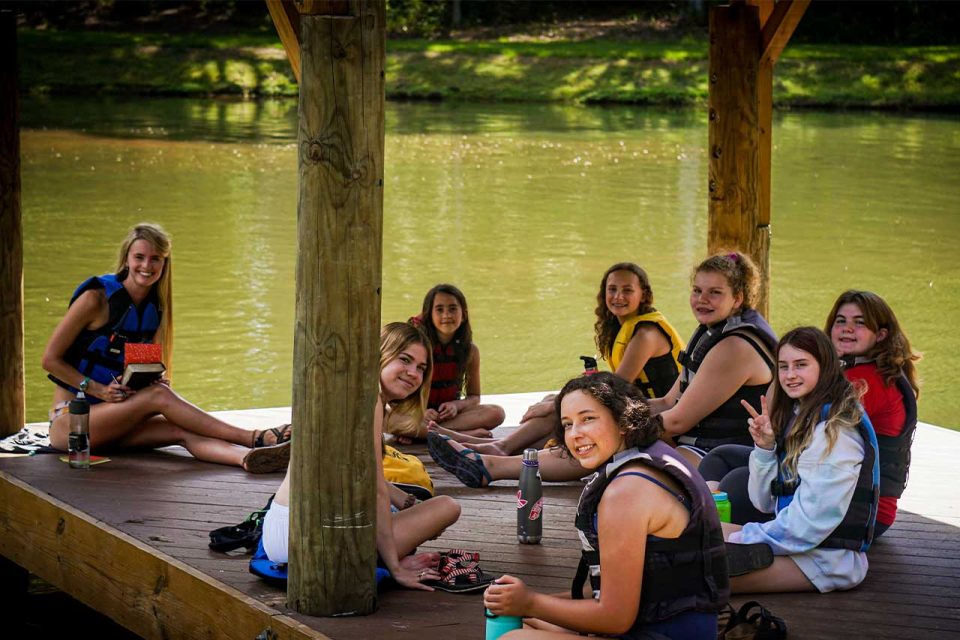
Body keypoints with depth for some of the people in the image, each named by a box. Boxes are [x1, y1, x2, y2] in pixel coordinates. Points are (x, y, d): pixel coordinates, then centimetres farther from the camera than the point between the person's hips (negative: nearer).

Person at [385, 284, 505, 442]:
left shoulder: (470, 350, -1)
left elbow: (474, 397, 6)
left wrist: (456, 405, -17)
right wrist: (421, 411, -26)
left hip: (450, 413, 3)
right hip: (417, 414, -3)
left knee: (496, 413, -23)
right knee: (389, 421, -36)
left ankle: (418, 432, -28)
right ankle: (466, 434, -35)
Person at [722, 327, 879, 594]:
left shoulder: (836, 430, -16)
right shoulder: (798, 418, 12)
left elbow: (809, 520, -20)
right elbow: (765, 502, 12)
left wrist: (742, 539, -11)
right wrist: (764, 447, -4)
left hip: (827, 559, -10)